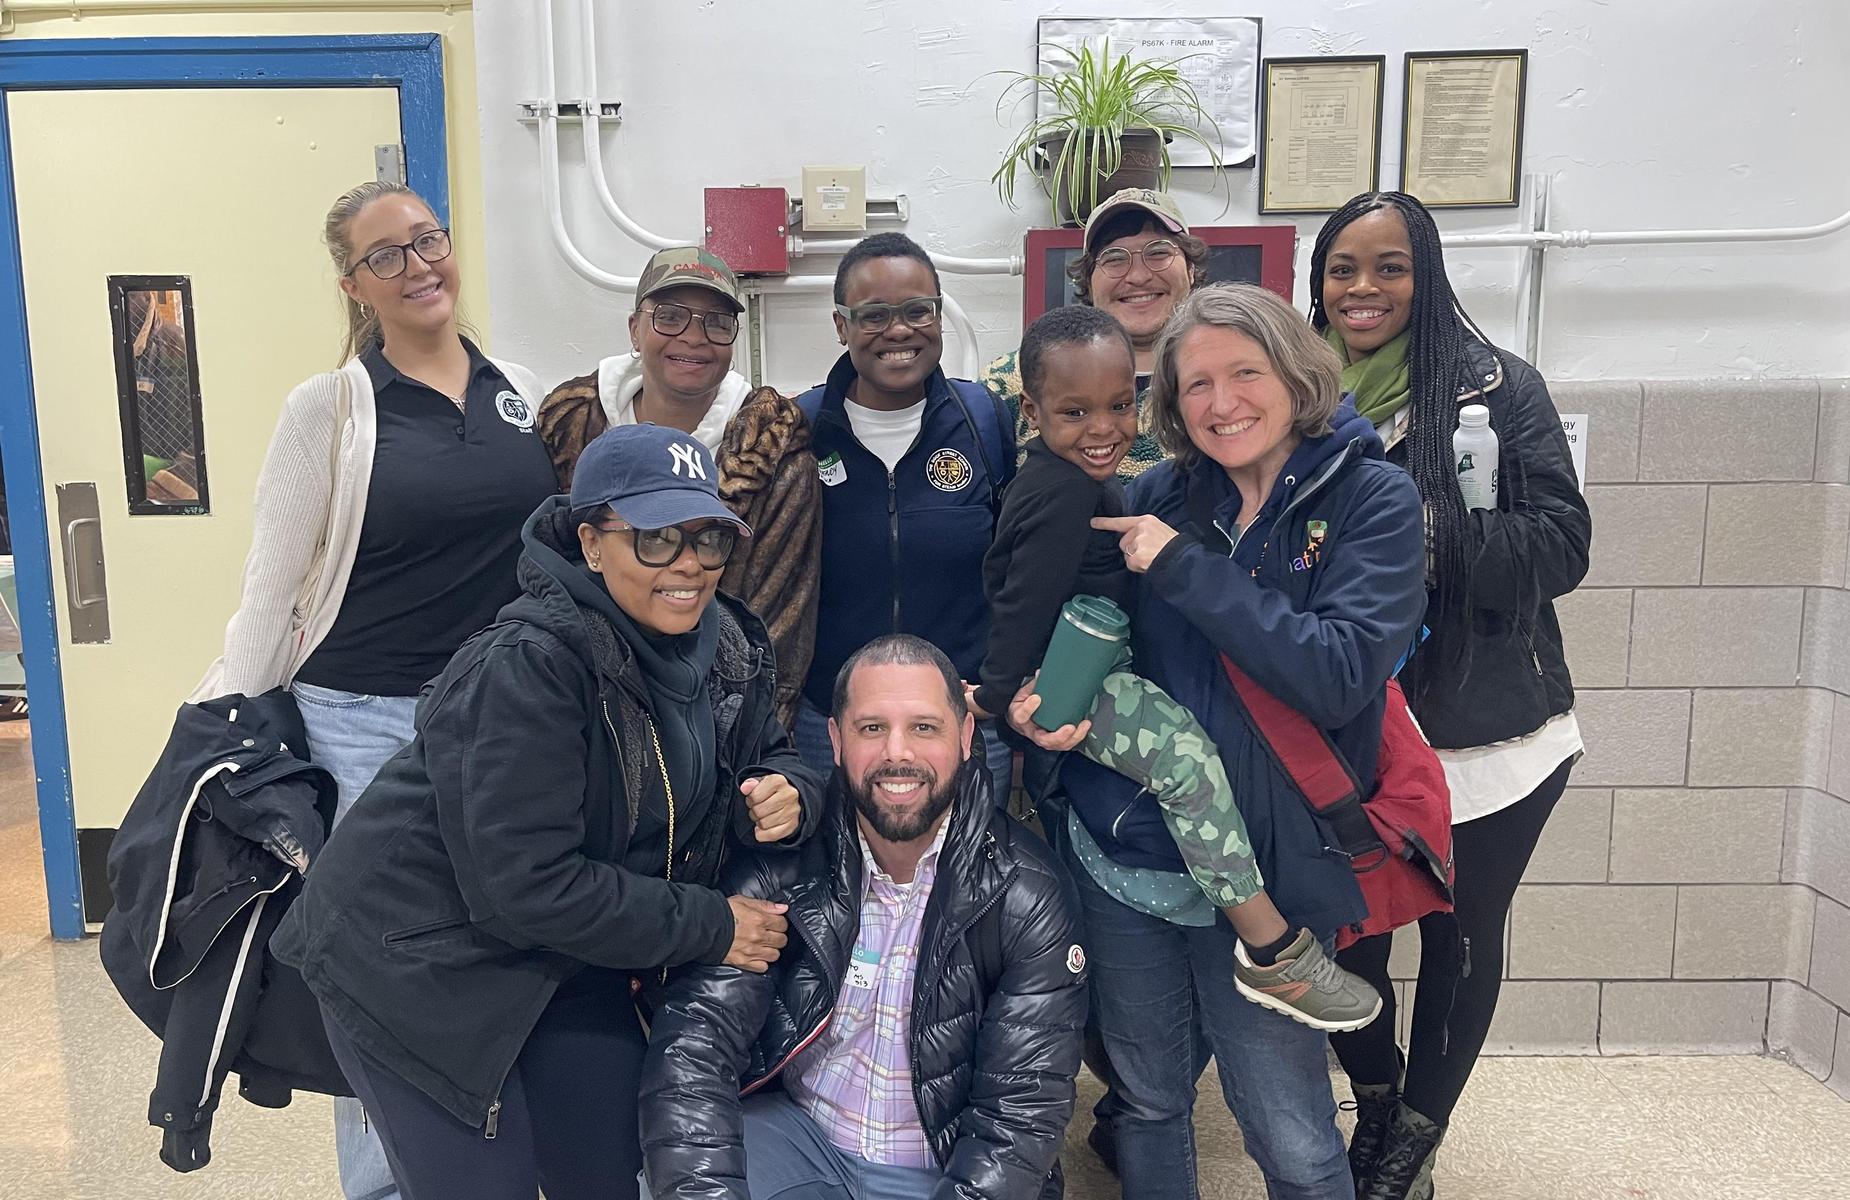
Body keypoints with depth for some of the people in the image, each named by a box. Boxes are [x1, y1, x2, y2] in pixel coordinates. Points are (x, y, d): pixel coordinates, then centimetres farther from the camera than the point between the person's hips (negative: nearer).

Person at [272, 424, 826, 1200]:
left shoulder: (728, 646, -6)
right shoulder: (527, 667, -28)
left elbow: (765, 759, 7)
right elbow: (527, 886, -29)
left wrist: (784, 794, -19)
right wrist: (710, 927, -22)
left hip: (568, 958, 7)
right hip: (420, 963, -6)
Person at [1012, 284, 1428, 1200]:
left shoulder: (1371, 499, -7)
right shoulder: (1160, 497, 3)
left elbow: (1339, 676, -20)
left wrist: (1184, 567, -20)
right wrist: (1040, 696, -9)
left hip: (1265, 872, -3)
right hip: (1121, 851, 3)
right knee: (1146, 1101, 20)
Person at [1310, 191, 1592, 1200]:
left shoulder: (1497, 386, -6)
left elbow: (1561, 545, -13)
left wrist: (1425, 532, -24)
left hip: (1486, 731, -1)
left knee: (1461, 937, 13)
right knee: (1346, 933, 9)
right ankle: (1377, 1107, 38)